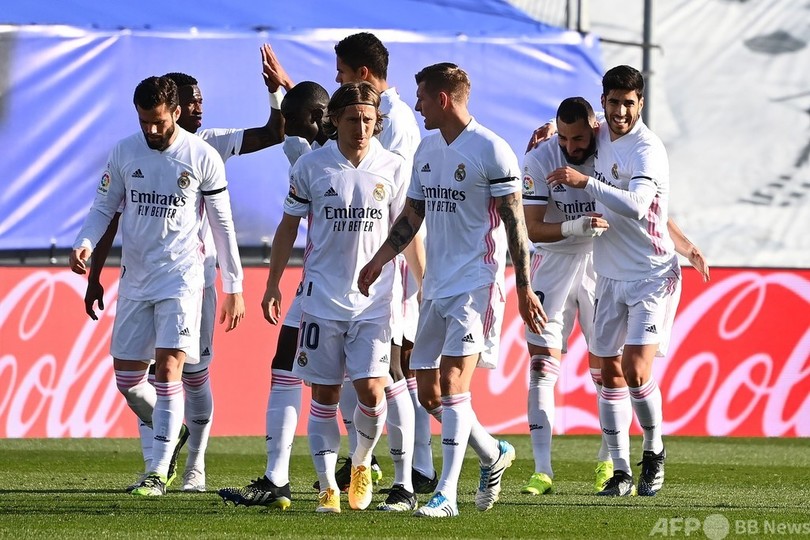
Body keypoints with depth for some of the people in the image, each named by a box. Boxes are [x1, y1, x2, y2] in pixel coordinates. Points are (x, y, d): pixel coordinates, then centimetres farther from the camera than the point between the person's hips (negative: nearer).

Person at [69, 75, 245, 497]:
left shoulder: (203, 157, -5)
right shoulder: (123, 153, 3)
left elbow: (222, 225, 1)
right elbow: (104, 208, 10)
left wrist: (233, 288, 2)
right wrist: (85, 243, -12)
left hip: (181, 277, -4)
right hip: (135, 279, 4)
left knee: (168, 367, -15)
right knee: (126, 377, 5)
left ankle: (159, 473, -13)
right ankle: (169, 433, 31)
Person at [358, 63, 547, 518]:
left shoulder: (492, 151, -11)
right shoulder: (427, 149, 13)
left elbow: (514, 223, -11)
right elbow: (413, 215, 20)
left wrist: (524, 288, -13)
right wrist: (380, 260, 8)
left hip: (477, 283, -8)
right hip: (437, 284, 8)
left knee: (453, 382, -15)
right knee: (429, 391, 8)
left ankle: (446, 495, -15)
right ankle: (494, 454, 29)